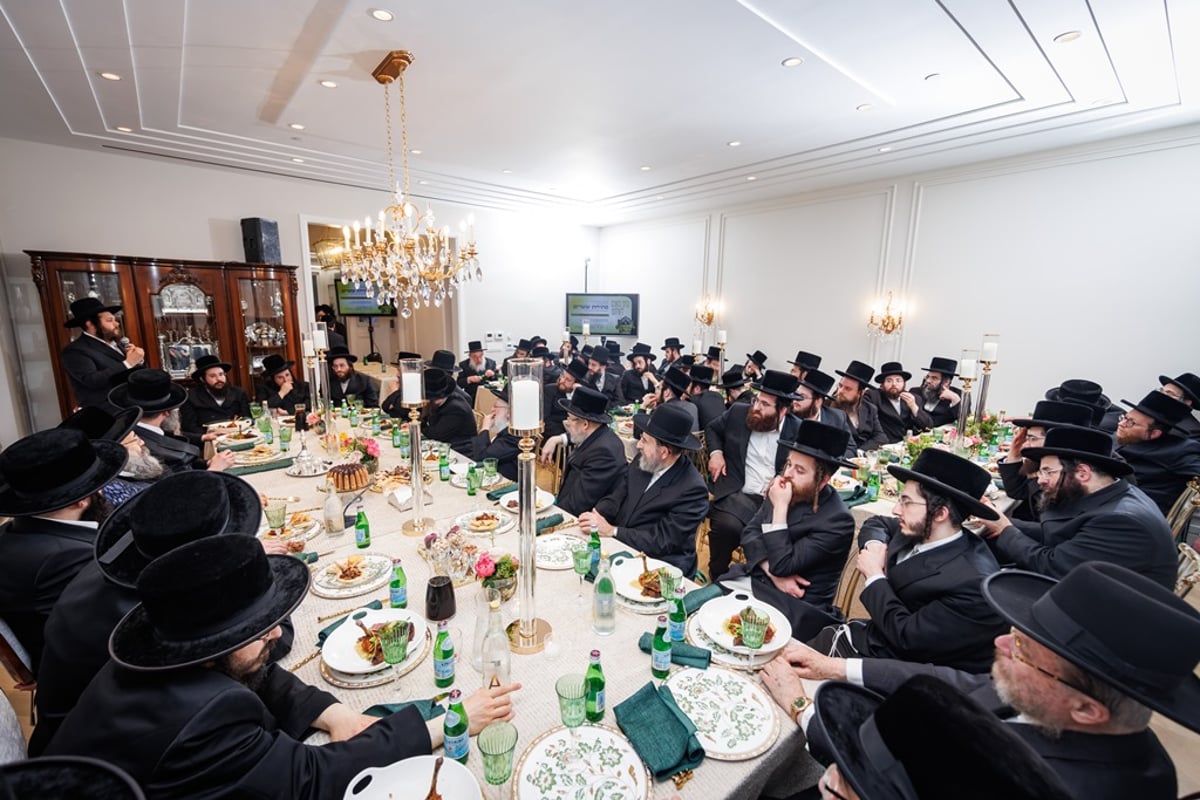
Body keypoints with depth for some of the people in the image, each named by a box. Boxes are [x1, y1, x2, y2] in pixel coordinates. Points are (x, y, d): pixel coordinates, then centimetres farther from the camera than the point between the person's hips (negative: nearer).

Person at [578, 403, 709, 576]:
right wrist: (595, 516, -16)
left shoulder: (693, 489, -18)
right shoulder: (642, 461, -1)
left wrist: (612, 531, -20)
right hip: (618, 545, 6)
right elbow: (615, 498, 5)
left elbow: (663, 541, -18)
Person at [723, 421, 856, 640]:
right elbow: (749, 532, 1)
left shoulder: (838, 521, -19)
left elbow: (782, 565, -22)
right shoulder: (784, 488, -1)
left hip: (798, 605, -5)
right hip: (754, 579, 6)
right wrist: (773, 573, -15)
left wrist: (780, 507, -24)